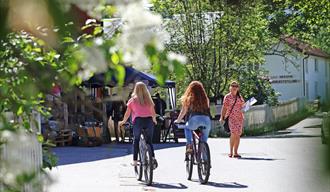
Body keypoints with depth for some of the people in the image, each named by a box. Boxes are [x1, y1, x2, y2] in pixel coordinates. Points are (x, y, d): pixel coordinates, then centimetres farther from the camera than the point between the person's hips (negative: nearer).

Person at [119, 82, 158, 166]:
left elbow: (127, 113, 5)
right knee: (149, 141, 14)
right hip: (149, 121, 2)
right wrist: (154, 121, 31)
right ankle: (153, 158, -3)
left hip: (138, 121, -2)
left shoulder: (132, 100, 5)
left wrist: (123, 121, 20)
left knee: (136, 140, 13)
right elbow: (153, 113, 12)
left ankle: (135, 160, 6)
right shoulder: (149, 100, 10)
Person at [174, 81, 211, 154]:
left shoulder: (189, 98, 12)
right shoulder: (205, 99, 19)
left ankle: (189, 145, 12)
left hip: (195, 119, -2)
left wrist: (178, 120, 35)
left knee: (187, 128, 29)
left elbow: (183, 111, 19)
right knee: (204, 137, 22)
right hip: (206, 119, 2)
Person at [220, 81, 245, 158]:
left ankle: (235, 152, 7)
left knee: (238, 135, 1)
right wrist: (222, 117, -6)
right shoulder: (227, 97, 2)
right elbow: (224, 108, 0)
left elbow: (243, 106, 24)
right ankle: (230, 152, -11)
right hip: (231, 117, -4)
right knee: (234, 133, -17)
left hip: (239, 117, 4)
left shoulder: (240, 97, 13)